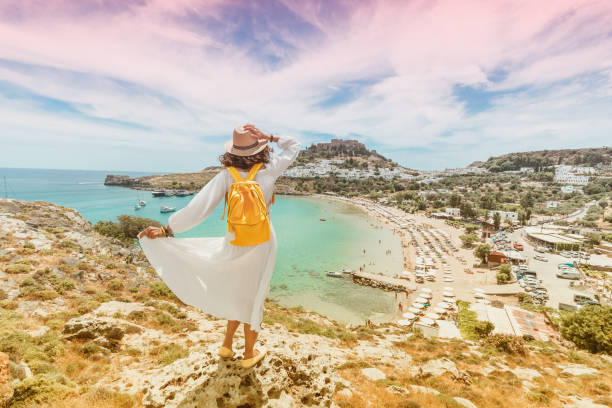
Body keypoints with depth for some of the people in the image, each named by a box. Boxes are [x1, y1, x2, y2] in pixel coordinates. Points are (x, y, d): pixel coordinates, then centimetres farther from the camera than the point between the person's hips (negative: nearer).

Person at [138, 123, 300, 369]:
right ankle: (249, 354, 34)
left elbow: (198, 208, -19)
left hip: (235, 243, 1)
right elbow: (294, 146, 5)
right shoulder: (269, 169, -11)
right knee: (252, 296, 15)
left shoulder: (226, 175, -12)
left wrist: (166, 230, -14)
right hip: (262, 241, -1)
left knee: (239, 292, 26)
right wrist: (270, 137, -5)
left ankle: (227, 345, 38)